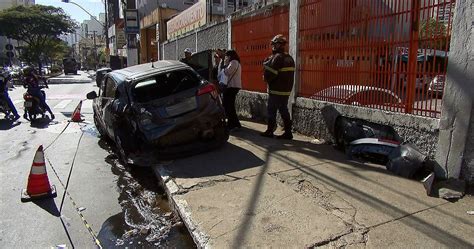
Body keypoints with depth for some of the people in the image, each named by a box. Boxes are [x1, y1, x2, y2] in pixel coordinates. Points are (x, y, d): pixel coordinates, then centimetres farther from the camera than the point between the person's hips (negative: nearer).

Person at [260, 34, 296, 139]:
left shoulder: (277, 57, -15)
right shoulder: (289, 58, 13)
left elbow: (269, 74, -20)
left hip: (276, 90, -8)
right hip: (286, 90, 8)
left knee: (271, 110, 2)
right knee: (284, 110, 11)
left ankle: (270, 131, 8)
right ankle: (288, 132, 12)